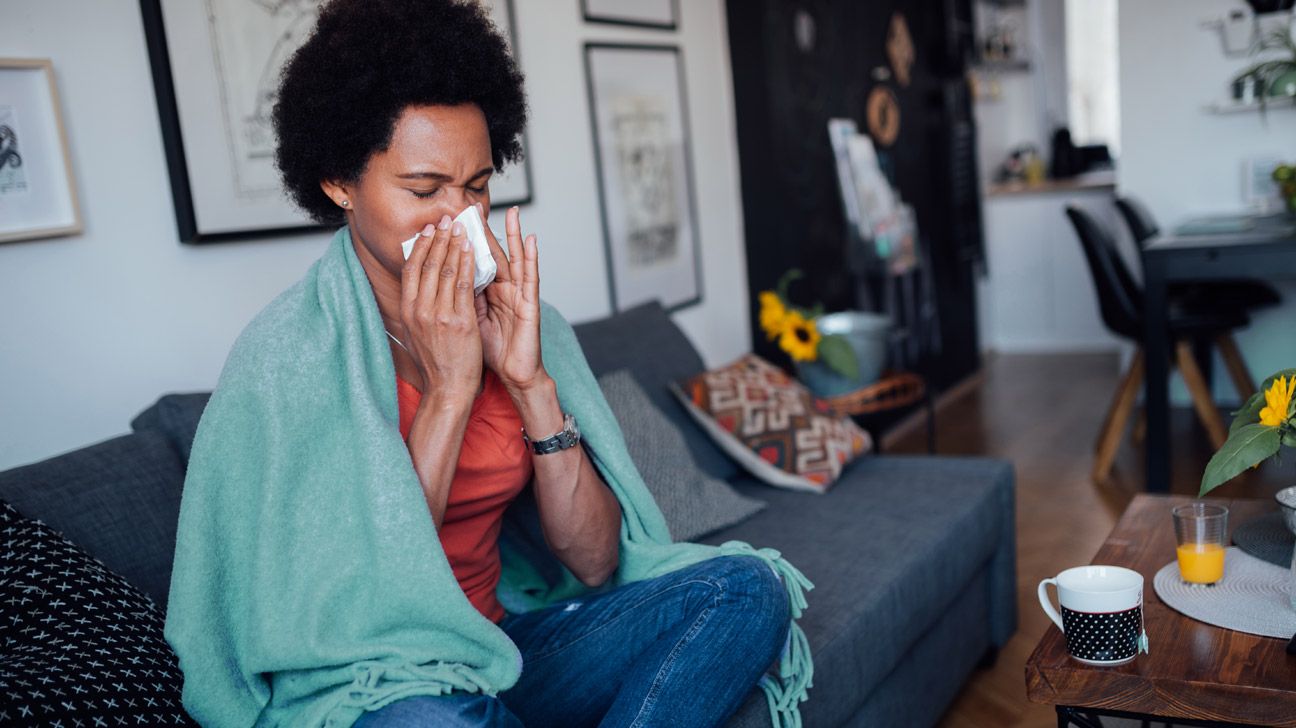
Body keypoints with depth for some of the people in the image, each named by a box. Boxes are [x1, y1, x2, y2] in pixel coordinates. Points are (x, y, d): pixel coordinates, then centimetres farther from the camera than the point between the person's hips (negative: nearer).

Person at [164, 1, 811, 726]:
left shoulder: (521, 320, -1)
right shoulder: (285, 355, -14)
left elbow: (594, 563, -6)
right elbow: (361, 596, -19)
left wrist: (532, 383, -18)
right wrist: (449, 388, -23)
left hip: (509, 636, 5)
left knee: (746, 585, -14)